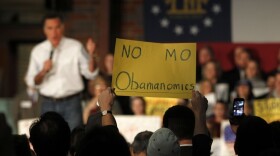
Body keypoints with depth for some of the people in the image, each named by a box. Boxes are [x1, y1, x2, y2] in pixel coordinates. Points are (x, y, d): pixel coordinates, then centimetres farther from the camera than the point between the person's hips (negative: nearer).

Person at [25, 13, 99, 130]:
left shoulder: (75, 47, -1)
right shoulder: (37, 51, 6)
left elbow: (90, 74, -2)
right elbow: (31, 82, 8)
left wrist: (91, 55, -19)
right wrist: (43, 72, -11)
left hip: (71, 103, -2)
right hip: (48, 104, 2)